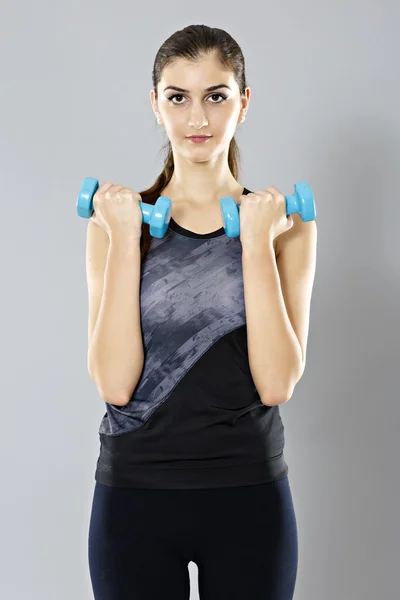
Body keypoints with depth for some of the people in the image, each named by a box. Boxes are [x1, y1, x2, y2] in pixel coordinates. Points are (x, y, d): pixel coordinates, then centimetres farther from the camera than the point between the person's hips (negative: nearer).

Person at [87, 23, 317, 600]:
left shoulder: (282, 221, 0)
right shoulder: (119, 218, 1)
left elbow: (275, 383, -11)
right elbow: (114, 383, -10)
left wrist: (255, 240, -13)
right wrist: (126, 239, -13)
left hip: (249, 494, 0)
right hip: (134, 491, 0)